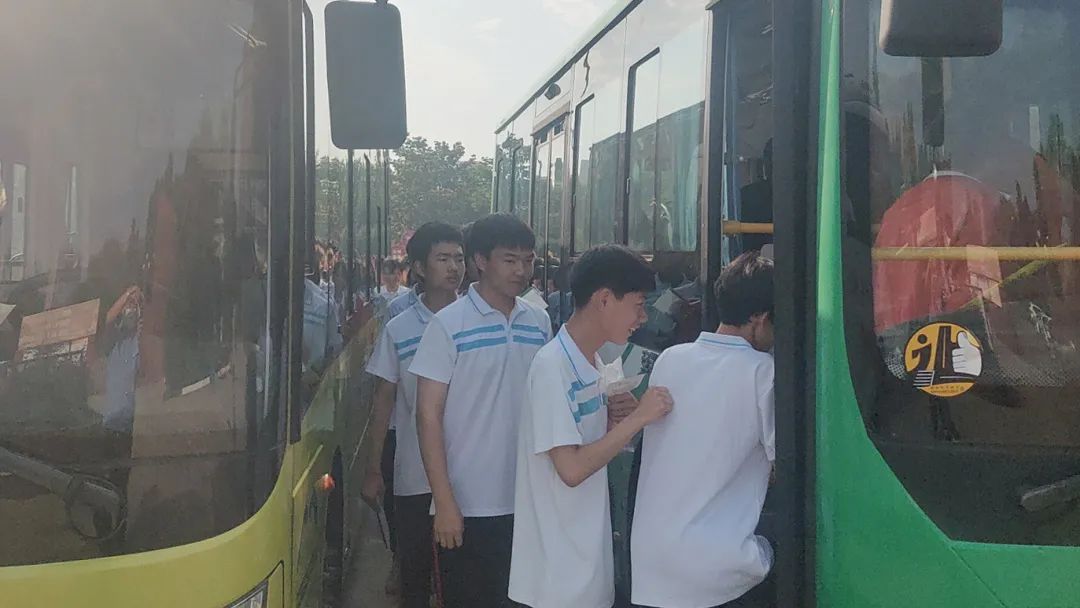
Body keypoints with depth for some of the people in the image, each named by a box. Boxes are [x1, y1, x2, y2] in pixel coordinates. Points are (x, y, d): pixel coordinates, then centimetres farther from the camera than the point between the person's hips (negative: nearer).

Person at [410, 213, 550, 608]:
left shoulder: (539, 322, 6)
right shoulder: (449, 325, -7)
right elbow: (429, 414, -8)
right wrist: (444, 501, -12)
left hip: (528, 501, 4)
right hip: (468, 505, -4)